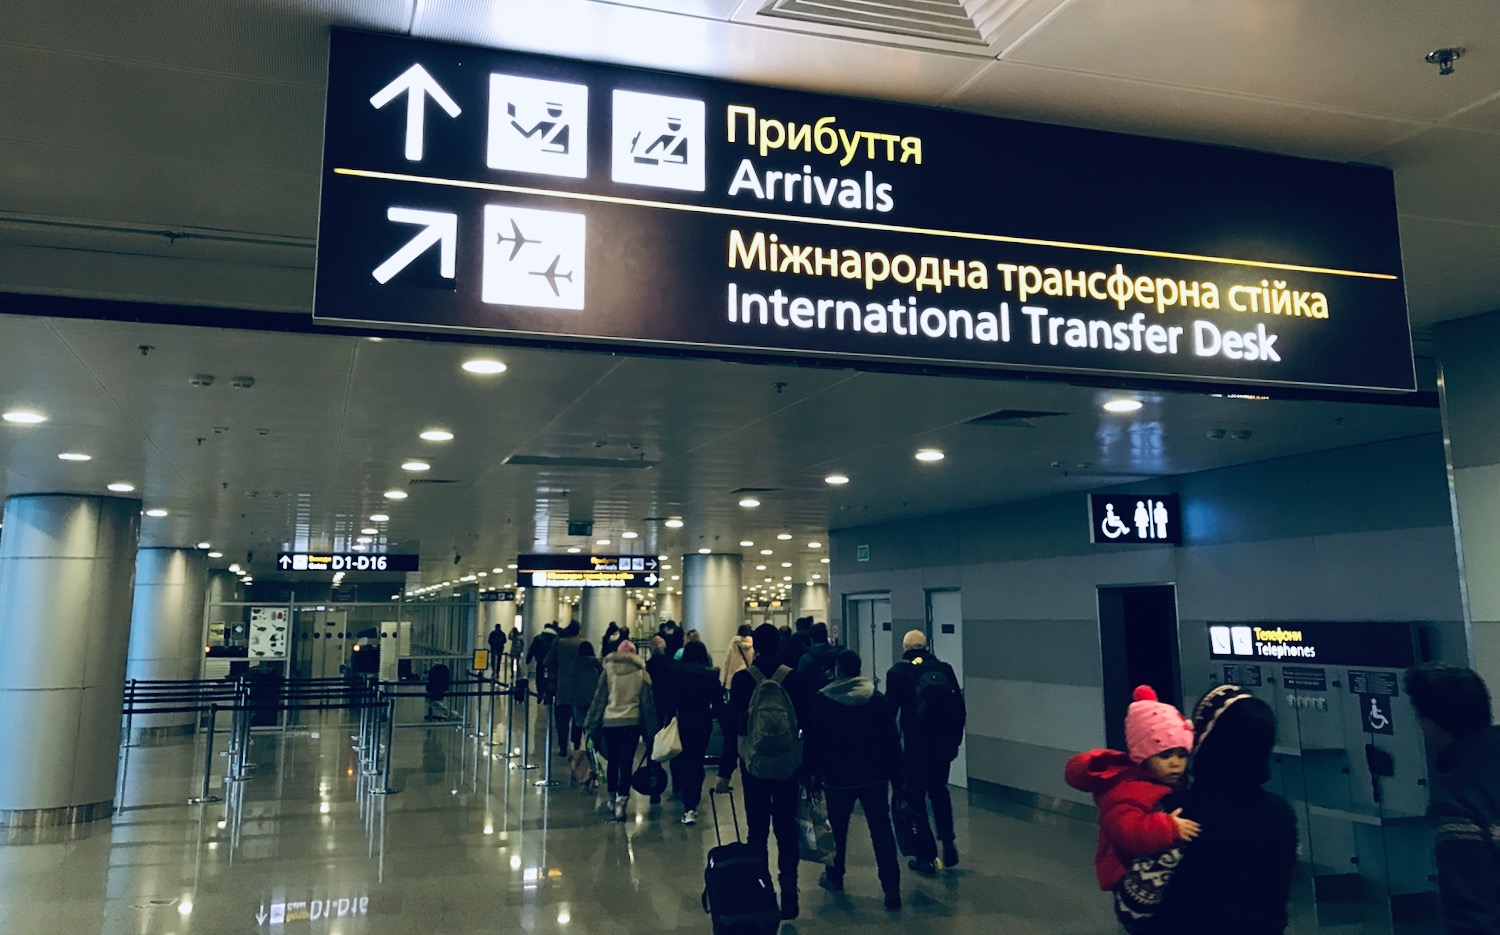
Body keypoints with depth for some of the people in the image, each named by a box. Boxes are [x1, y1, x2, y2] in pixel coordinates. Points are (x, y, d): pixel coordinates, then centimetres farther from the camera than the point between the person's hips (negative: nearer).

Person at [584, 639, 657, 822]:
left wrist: (592, 723, 6)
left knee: (613, 760, 16)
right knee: (626, 763, -3)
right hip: (632, 722, -1)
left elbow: (599, 697, 2)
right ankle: (621, 802, -14)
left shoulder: (609, 669, 1)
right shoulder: (641, 672, 1)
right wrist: (650, 728, 9)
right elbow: (646, 701, 5)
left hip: (609, 721, 1)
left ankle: (613, 797, 28)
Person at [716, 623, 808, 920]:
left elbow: (733, 726, -6)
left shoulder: (742, 679, -8)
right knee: (786, 829, 8)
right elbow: (807, 724, -2)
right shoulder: (794, 678, -6)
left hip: (755, 767, 0)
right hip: (788, 767, 1)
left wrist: (725, 770, 0)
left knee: (757, 830, 9)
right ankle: (788, 892, 5)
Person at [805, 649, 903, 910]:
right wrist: (896, 775, 6)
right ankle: (892, 888, -4)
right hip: (875, 777, 1)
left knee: (838, 829, 17)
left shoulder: (821, 702, -5)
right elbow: (892, 741, 1)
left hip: (838, 778, -1)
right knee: (882, 831, 1)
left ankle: (834, 877, 30)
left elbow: (813, 742, -3)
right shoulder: (879, 700, 0)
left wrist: (813, 773, 4)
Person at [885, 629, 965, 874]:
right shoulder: (944, 668, 4)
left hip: (915, 744, -4)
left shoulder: (898, 672, -3)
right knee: (939, 791, 24)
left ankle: (926, 857, 10)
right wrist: (955, 741, 13)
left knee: (915, 798, 8)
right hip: (944, 742, 4)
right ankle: (948, 841, 10)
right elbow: (960, 709, 5)